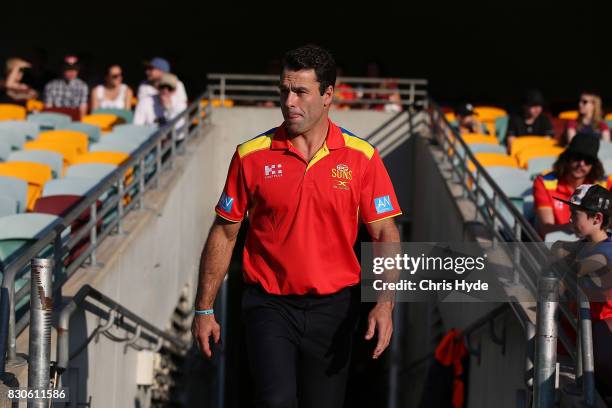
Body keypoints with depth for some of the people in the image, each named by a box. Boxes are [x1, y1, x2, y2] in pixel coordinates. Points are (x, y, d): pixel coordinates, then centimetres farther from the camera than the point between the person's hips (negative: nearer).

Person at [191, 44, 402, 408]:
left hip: (333, 308, 1)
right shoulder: (251, 156, -2)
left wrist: (385, 306, -16)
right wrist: (204, 309, 2)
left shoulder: (362, 157, -2)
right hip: (269, 305, -1)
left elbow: (386, 234, -2)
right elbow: (224, 233, 5)